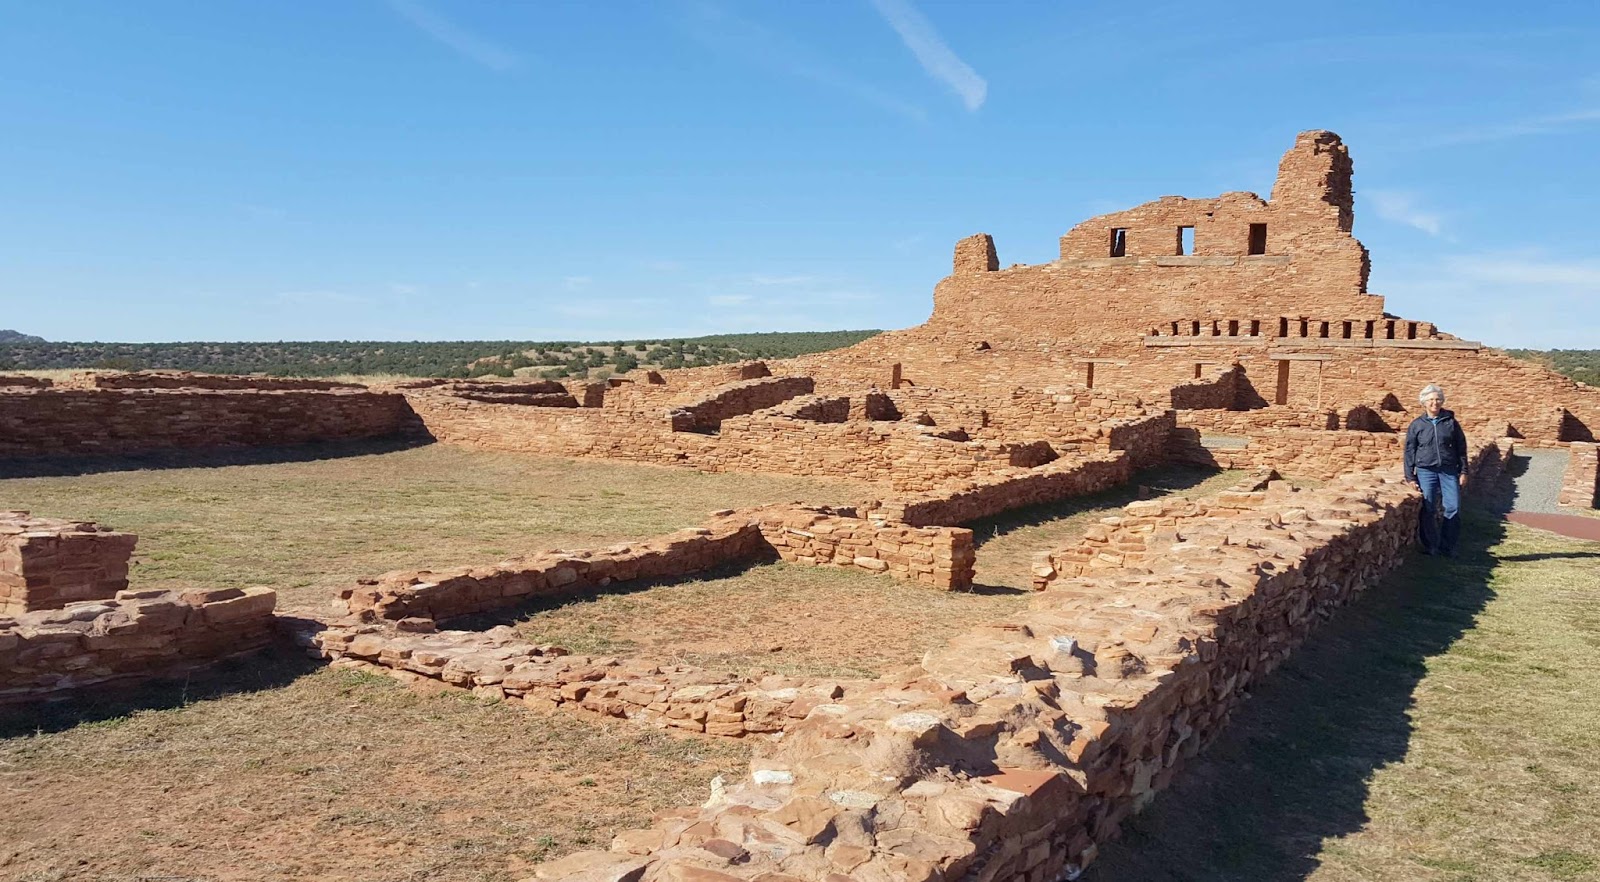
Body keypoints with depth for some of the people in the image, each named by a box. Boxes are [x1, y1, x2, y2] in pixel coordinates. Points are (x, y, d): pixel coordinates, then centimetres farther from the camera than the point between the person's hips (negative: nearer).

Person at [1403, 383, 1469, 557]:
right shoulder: (1416, 425, 4)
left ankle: (1447, 546, 10)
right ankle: (1430, 546, 11)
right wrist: (1410, 477, 1)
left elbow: (1461, 448, 9)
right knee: (1427, 510, 0)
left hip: (1449, 471, 1)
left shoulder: (1451, 422, 6)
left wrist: (1463, 471, 5)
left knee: (1453, 508, -3)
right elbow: (1409, 451, 5)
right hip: (1426, 471, -1)